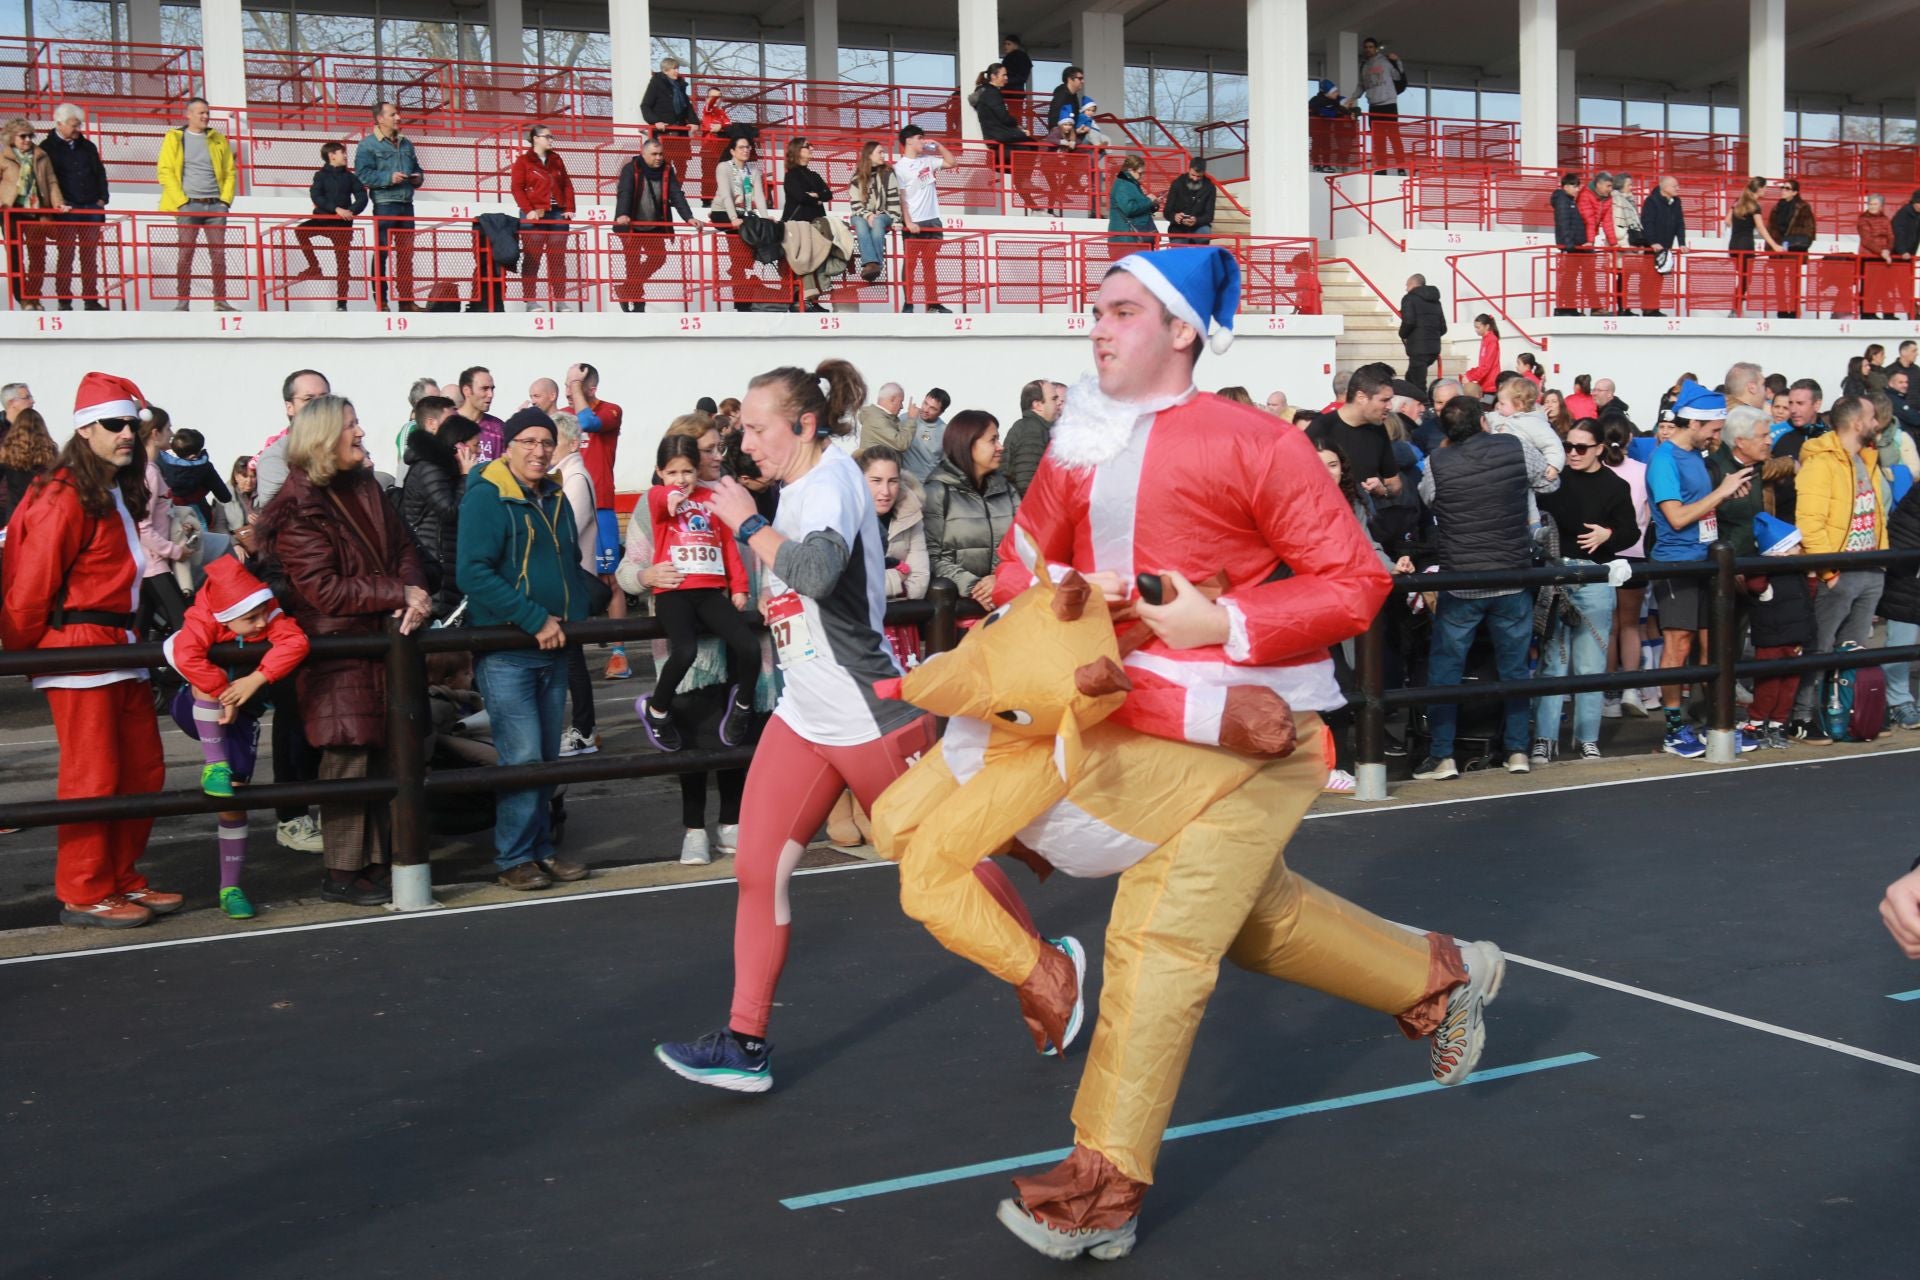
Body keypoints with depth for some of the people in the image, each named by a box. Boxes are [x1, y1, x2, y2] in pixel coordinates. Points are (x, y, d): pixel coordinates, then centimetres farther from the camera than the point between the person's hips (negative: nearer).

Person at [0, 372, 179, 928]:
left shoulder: (122, 493, 15)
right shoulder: (65, 497, -13)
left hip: (122, 650, 9)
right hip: (78, 650, -9)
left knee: (144, 771, 11)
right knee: (93, 777, -3)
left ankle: (122, 878, 23)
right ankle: (85, 896, 7)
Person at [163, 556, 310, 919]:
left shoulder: (270, 615, -16)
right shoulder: (203, 621, -25)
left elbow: (295, 642, -34)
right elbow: (185, 654, -44)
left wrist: (255, 679, -42)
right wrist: (224, 693, -39)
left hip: (241, 713, 2)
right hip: (203, 712, -2)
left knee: (234, 800, -2)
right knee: (208, 682, -36)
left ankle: (230, 888, 6)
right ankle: (213, 765, -30)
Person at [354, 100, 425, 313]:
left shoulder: (406, 143, 17)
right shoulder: (368, 144, -3)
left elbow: (416, 167, 27)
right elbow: (363, 174, -12)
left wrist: (418, 178, 5)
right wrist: (389, 178, -21)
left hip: (406, 204, 7)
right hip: (384, 204, -7)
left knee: (406, 253, 9)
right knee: (382, 252, -4)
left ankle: (406, 300, 15)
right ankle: (380, 301, -1)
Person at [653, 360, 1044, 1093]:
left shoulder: (832, 476, -17)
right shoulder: (797, 488, 9)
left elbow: (817, 571, -37)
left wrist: (747, 523, -25)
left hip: (870, 718, -8)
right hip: (804, 716, 8)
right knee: (757, 870, 1)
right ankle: (745, 1045, 6)